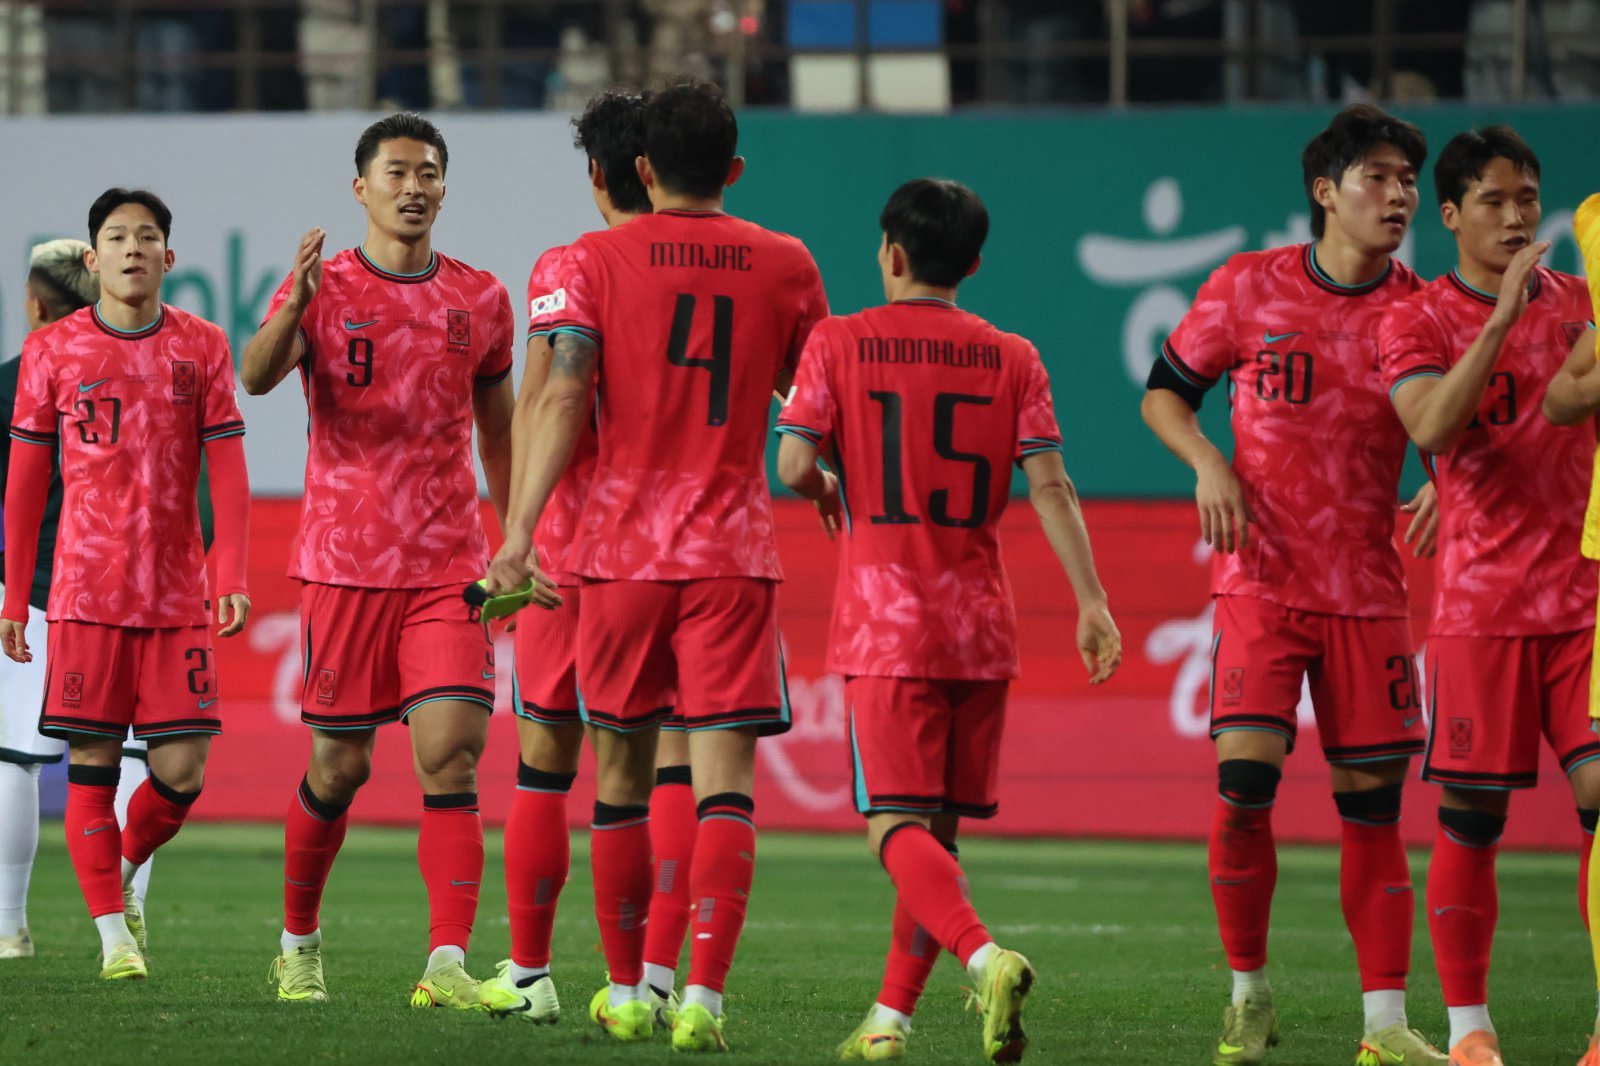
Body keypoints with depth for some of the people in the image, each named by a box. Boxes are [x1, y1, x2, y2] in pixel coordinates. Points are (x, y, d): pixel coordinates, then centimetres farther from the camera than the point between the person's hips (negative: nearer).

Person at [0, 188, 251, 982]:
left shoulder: (202, 348, 6)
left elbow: (227, 472, 5)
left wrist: (231, 579, -7)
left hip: (177, 593, 1)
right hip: (84, 590, -1)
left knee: (182, 771, -3)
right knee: (92, 763, -4)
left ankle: (125, 873, 25)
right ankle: (113, 934, 4)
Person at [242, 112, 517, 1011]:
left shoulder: (482, 299, 9)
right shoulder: (323, 288, 0)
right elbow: (257, 376, -19)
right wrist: (296, 306, -38)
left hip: (451, 567, 2)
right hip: (347, 564, -2)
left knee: (453, 756, -13)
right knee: (340, 767, 5)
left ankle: (448, 964, -19)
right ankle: (299, 944, 27)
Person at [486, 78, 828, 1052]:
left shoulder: (596, 261, 0)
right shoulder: (785, 265, 4)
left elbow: (563, 398, -10)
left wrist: (521, 530, -13)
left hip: (624, 550, 0)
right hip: (736, 551, 0)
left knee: (623, 771, 13)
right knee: (725, 778, -4)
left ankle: (626, 993, 19)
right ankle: (704, 997, -16)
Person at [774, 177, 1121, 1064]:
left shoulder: (839, 343, -1)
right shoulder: (1011, 359, 5)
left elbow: (795, 467, -7)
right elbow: (1049, 487, -2)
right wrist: (1091, 601, -3)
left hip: (885, 623, -3)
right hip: (981, 624, 3)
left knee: (898, 827, -7)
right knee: (937, 831, 13)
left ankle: (985, 956, -33)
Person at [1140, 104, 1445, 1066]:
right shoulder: (1250, 287, -1)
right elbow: (1166, 391, 10)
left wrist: (1440, 491, -10)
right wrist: (1208, 464, -9)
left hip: (1369, 589, 2)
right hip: (1261, 580, -2)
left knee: (1372, 798, 1)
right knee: (1245, 779, -13)